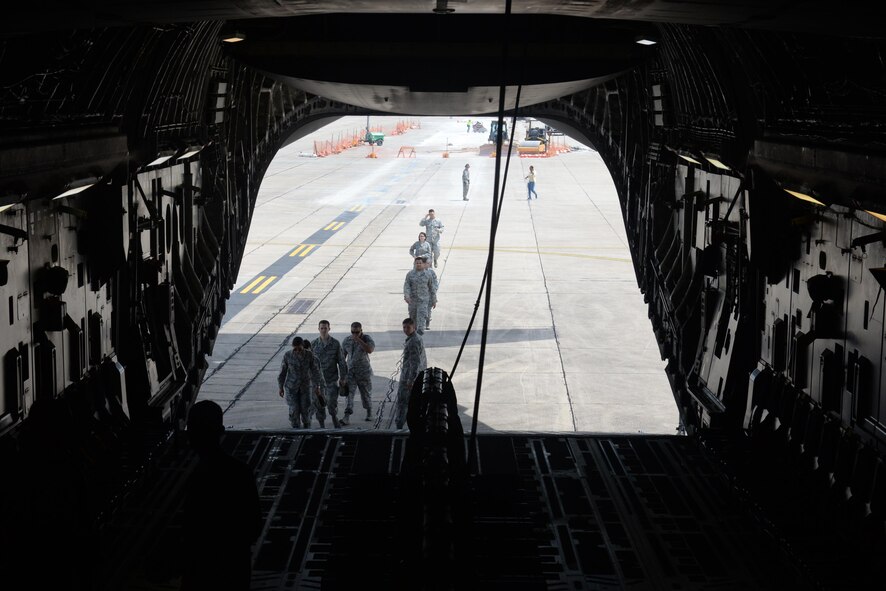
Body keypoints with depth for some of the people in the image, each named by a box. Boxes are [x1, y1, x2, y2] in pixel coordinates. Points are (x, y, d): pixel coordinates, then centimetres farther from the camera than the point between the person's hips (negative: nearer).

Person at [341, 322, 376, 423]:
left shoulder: (367, 338, -7)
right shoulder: (346, 340, 3)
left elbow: (370, 350, -26)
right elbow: (343, 355, 13)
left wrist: (359, 340, -27)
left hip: (364, 372, -2)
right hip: (350, 372, 2)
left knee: (366, 393, 10)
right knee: (349, 393, -10)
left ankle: (369, 413, 32)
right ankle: (347, 417, -17)